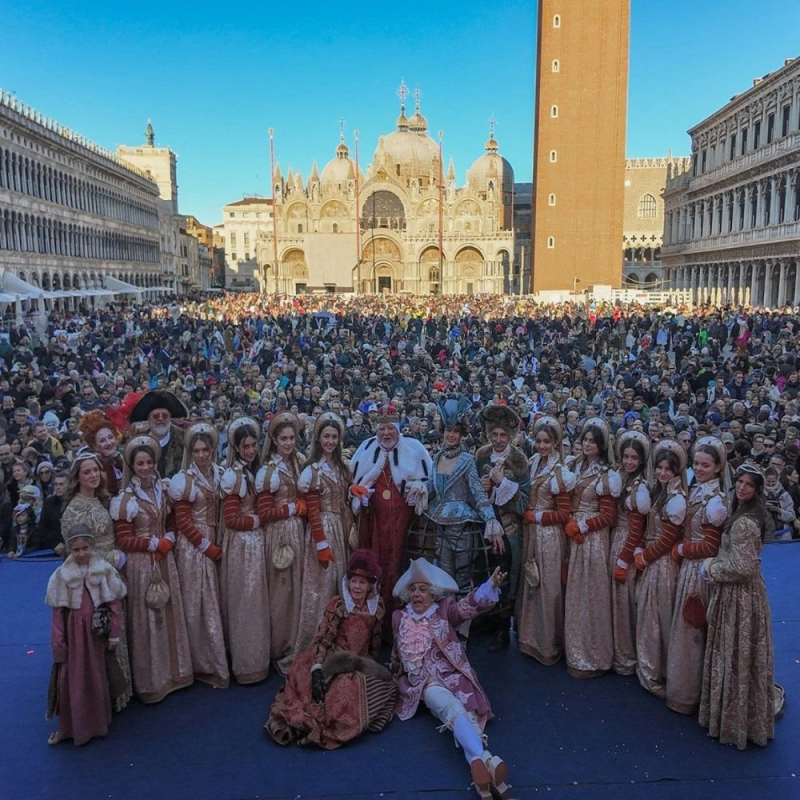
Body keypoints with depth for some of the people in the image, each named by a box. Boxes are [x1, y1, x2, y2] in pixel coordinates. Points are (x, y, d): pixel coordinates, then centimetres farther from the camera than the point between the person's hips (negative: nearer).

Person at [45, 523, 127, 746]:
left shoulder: (105, 569, -6)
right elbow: (58, 613, -1)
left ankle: (97, 723, 28)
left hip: (97, 633, 0)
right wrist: (58, 644, -2)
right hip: (74, 633, 0)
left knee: (97, 679, 12)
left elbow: (115, 604, -2)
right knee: (71, 681, 4)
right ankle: (70, 727, 21)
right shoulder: (62, 575, -4)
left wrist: (115, 635, -2)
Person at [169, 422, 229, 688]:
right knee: (198, 605, 0)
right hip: (193, 547, -5)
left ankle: (214, 661, 23)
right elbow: (183, 521, -11)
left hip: (216, 544, 5)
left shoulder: (219, 475, 6)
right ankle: (204, 664, 11)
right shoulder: (184, 480, -9)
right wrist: (208, 546, -10)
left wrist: (219, 544, 1)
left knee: (213, 603, 12)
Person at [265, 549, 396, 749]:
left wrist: (370, 667, 14)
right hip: (334, 660, -4)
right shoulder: (337, 605, -11)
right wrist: (316, 670, -31)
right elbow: (322, 638, -19)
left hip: (360, 664, 4)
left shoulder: (377, 608, 1)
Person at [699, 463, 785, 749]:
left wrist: (710, 568, -12)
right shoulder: (744, 513, 5)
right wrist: (714, 564, 4)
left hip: (739, 596, -9)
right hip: (740, 592, 9)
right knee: (740, 655, 22)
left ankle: (737, 718, 22)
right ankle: (751, 710, 38)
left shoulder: (743, 523, -25)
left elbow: (742, 568, -26)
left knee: (737, 656, 6)